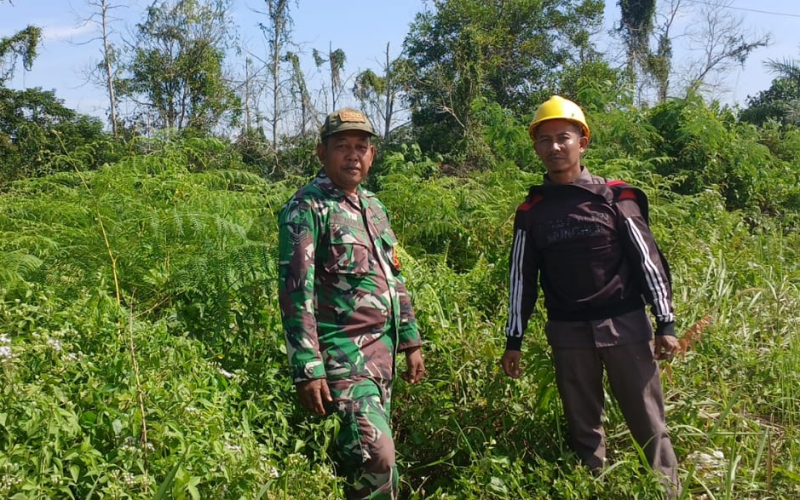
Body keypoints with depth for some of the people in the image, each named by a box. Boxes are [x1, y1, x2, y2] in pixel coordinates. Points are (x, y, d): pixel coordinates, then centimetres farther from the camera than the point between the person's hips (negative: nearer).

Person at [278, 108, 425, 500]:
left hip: (382, 348, 8)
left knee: (363, 453, 14)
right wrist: (308, 370, -19)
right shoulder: (306, 208, -10)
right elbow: (295, 293, -15)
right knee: (376, 453, -16)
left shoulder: (374, 207, 14)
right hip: (343, 351, -7)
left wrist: (410, 341, 17)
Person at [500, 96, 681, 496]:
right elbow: (522, 278, 8)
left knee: (648, 423, 4)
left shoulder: (615, 197, -2)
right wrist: (513, 341, 8)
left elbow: (648, 260, 1)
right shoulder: (531, 211, 3)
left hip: (625, 325, -1)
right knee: (583, 428, 11)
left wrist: (666, 323, -3)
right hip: (568, 333, 2)